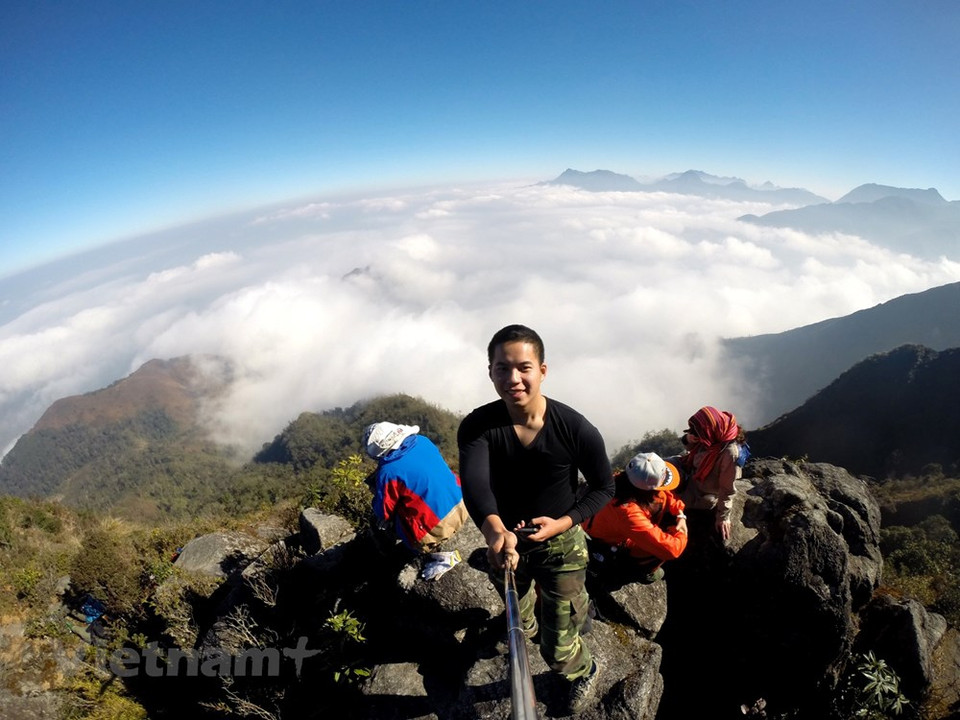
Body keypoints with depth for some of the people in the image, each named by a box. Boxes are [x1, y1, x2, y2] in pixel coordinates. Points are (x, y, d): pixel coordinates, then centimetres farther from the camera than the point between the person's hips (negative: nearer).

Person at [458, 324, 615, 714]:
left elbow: (604, 486, -10)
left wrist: (562, 523, -24)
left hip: (560, 545, -2)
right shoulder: (477, 426, -23)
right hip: (505, 544, 3)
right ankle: (525, 627, 71)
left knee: (558, 652, 8)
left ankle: (585, 670, 46)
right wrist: (494, 529, -60)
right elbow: (474, 482, -40)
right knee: (516, 609, 33)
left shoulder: (576, 429, -25)